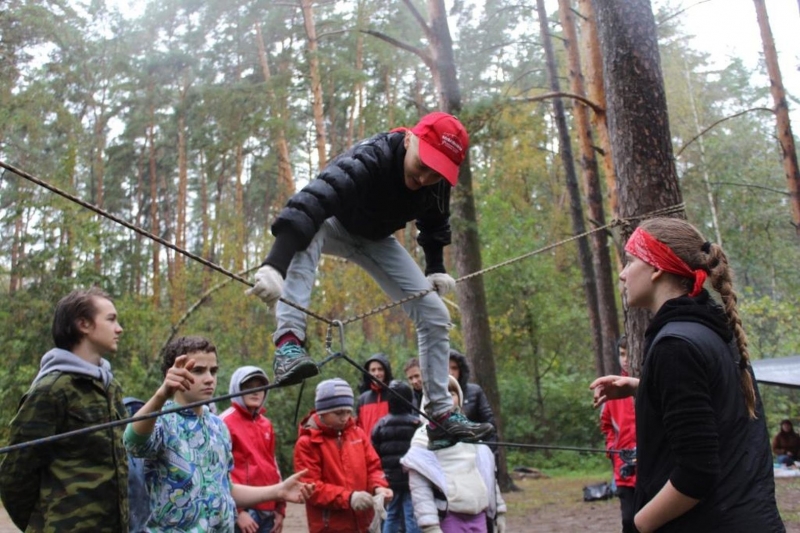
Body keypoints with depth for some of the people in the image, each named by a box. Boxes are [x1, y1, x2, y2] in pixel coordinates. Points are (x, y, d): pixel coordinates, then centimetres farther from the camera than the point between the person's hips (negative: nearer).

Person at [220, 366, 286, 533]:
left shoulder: (266, 424, 16)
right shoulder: (225, 423, -6)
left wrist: (279, 508, 17)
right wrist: (237, 511, -14)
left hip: (268, 511, 7)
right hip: (243, 510, -7)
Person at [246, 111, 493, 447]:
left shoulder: (438, 184, -20)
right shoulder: (368, 160, -40)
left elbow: (434, 224, 5)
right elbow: (312, 202, -55)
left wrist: (436, 268, 0)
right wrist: (273, 265, -67)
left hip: (375, 239, 5)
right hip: (333, 226, -5)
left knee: (436, 315, -5)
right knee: (307, 234, -43)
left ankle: (440, 414, 6)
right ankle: (288, 343, -46)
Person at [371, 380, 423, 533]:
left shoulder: (381, 425, 4)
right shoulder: (417, 424, -7)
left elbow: (374, 455, 4)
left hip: (390, 480, 4)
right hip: (412, 480, -4)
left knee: (391, 516, 14)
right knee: (412, 517, -2)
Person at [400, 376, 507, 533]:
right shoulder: (424, 438, -4)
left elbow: (488, 474, 20)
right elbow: (419, 488, -11)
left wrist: (499, 510, 17)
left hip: (478, 516, 6)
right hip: (448, 518, -6)